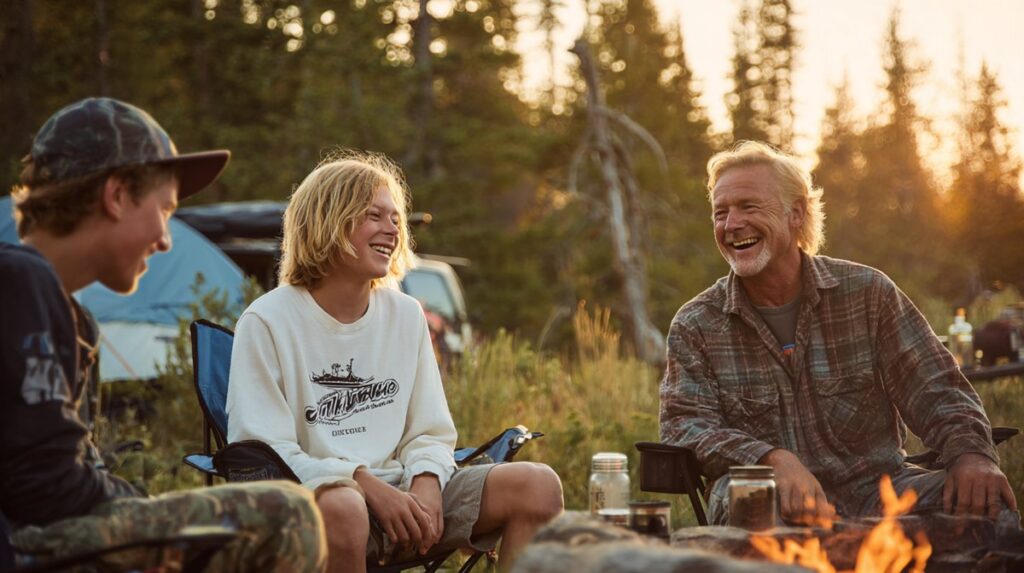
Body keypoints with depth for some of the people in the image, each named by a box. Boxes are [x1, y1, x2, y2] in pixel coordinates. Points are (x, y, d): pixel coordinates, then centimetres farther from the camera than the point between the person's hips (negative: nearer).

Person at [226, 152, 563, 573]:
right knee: (343, 508, -41)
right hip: (312, 495, -5)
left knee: (538, 486, -13)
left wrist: (425, 484, -10)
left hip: (400, 494, 5)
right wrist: (367, 486, -20)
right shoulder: (267, 322, -3)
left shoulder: (406, 314, 13)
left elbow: (431, 434, 14)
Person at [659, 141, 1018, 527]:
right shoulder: (694, 326, 5)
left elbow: (935, 390, 5)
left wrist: (970, 453, -18)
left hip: (874, 489, 2)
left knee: (987, 506, -25)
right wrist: (773, 459, -26)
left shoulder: (868, 293, 7)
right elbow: (685, 427, -6)